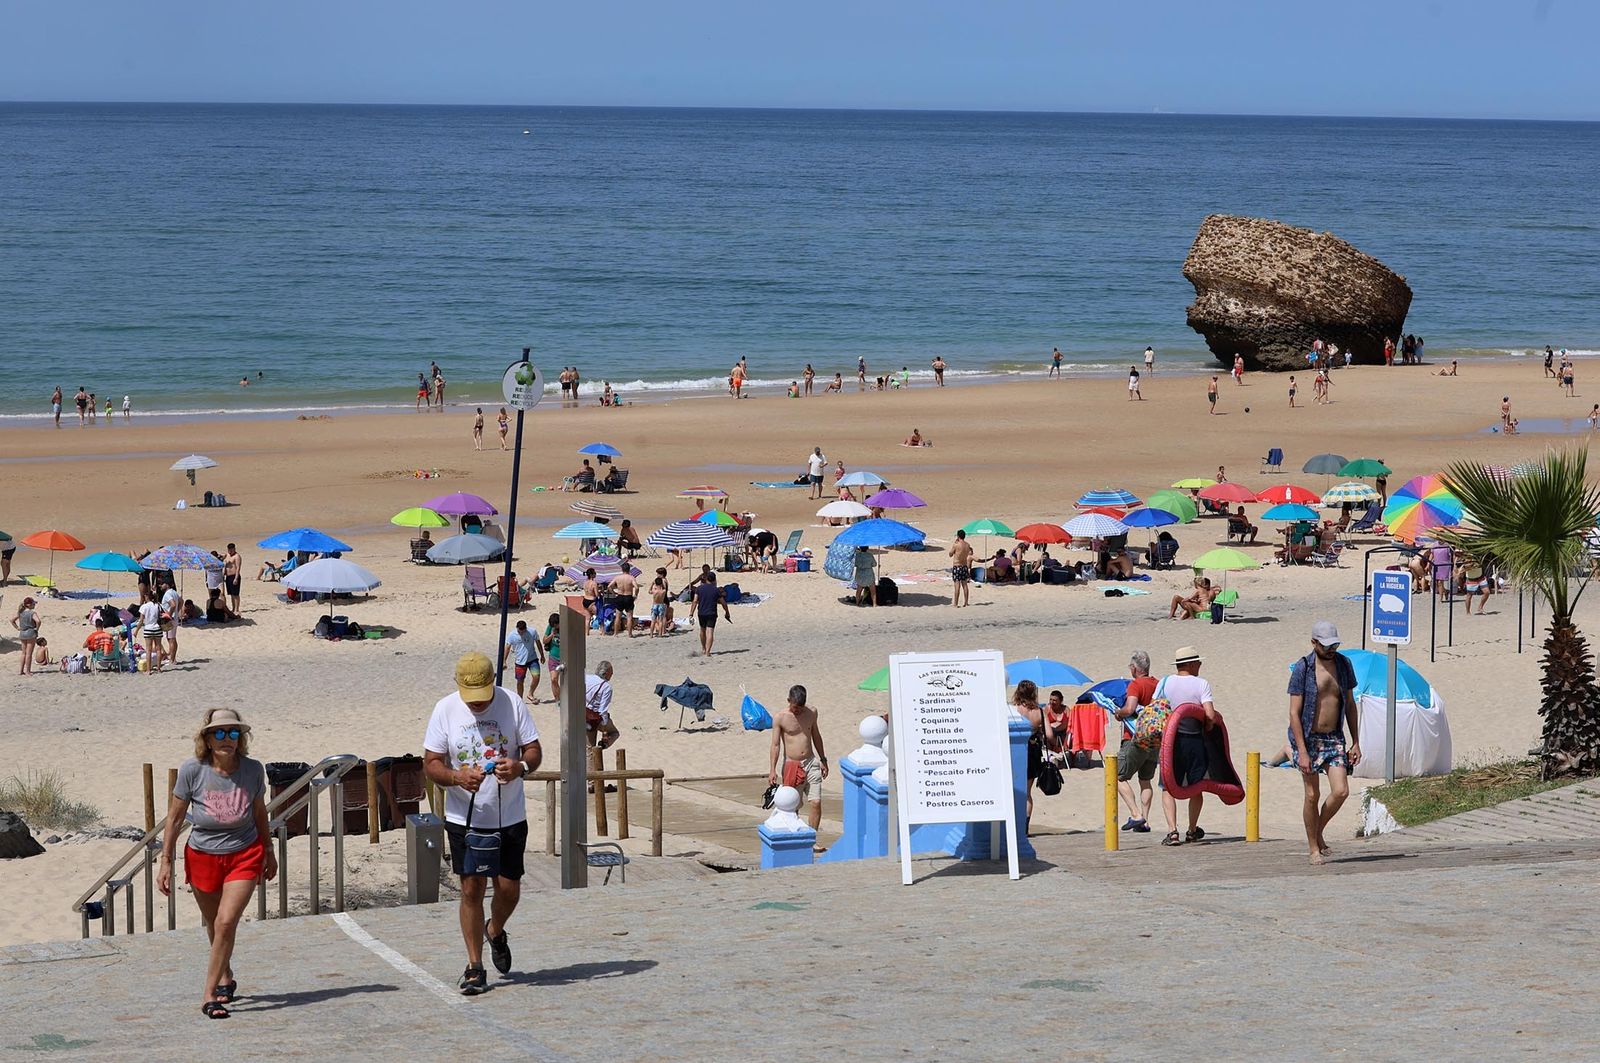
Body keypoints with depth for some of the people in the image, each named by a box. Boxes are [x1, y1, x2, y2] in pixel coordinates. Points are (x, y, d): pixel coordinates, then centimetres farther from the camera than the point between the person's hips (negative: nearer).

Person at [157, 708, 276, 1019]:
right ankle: (225, 978, 42)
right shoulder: (192, 770, -15)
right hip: (203, 856, 1)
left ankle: (209, 994, -10)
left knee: (226, 923, -15)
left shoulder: (253, 770, -10)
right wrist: (166, 861, -4)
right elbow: (174, 818, -4)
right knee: (213, 924, 16)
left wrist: (268, 852, 18)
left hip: (244, 855, -1)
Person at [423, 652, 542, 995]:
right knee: (471, 888, -3)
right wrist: (458, 777, -24)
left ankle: (496, 931, 37)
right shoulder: (445, 710, -6)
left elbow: (534, 750, 0)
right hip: (464, 818, -1)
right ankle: (475, 966, 6)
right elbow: (431, 763, -3)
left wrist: (520, 767, -23)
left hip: (509, 816, 1)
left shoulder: (512, 703, -5)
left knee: (509, 888, 4)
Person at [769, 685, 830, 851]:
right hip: (791, 766, -3)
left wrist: (823, 760, 22)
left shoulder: (811, 712, 5)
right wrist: (772, 770, -17)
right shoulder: (780, 718, -7)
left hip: (811, 763, 3)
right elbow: (775, 745, -10)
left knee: (816, 802, -7)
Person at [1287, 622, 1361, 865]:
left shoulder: (1344, 664, 4)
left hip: (1334, 737, 4)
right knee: (1312, 795, 0)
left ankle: (1318, 833, 17)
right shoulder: (1302, 668, -11)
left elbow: (1350, 705, 12)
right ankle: (1314, 849, 13)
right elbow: (1294, 713, -12)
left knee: (1341, 791, -7)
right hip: (1308, 738, -4)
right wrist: (1302, 751, -18)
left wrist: (1356, 743, 8)